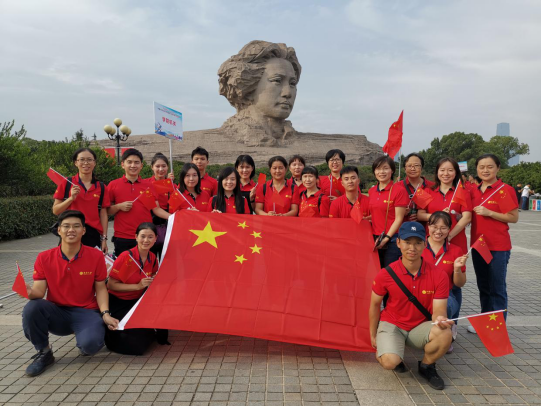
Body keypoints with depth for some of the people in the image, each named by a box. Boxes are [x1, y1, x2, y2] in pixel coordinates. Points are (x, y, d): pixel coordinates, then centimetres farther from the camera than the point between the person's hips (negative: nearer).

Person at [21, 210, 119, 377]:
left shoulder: (96, 256, -7)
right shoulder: (44, 258, -4)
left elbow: (100, 288, -2)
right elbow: (39, 292, -8)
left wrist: (105, 314, -16)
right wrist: (30, 292, -32)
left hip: (86, 313, -2)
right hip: (57, 312, 2)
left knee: (90, 344, -31)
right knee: (31, 308, -29)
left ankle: (84, 341, 11)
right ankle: (44, 353, -3)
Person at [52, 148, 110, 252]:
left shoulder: (102, 188, 7)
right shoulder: (66, 183, 4)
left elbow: (103, 214, 6)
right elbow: (55, 211, 3)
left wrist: (104, 238, 1)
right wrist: (71, 198, -12)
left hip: (92, 236, 1)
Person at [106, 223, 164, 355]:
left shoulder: (152, 258, -3)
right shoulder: (126, 257, -20)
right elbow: (111, 285, -19)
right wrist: (138, 286, -24)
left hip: (137, 302, 5)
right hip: (117, 304, -5)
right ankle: (113, 336, 8)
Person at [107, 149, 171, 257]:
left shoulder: (148, 186, 7)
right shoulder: (113, 185, 4)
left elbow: (156, 209, 3)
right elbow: (107, 211, 8)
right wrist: (119, 206, -11)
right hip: (122, 238, -1)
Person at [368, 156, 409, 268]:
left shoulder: (399, 190, -7)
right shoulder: (371, 191, 11)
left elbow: (399, 219, -9)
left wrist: (386, 238, -13)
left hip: (392, 240, -5)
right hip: (375, 240, 5)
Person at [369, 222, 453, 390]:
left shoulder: (439, 276, -13)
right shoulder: (386, 274, -15)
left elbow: (438, 311, -15)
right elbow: (375, 305, -1)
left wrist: (441, 319, -41)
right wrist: (373, 336, 6)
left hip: (421, 326, 2)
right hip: (391, 324, -2)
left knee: (445, 334, -30)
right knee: (390, 362, -29)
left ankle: (426, 366, 3)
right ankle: (389, 350, 13)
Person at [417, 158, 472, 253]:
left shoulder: (463, 193, 5)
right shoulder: (429, 192, 9)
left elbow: (467, 217, -5)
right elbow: (420, 215, 2)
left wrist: (449, 236, -15)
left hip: (456, 242, -1)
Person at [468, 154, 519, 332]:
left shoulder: (506, 190, -10)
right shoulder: (474, 191, 8)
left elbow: (514, 218, -12)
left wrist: (489, 212, -20)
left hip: (498, 246, -6)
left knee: (497, 288, 1)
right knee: (483, 286, 16)